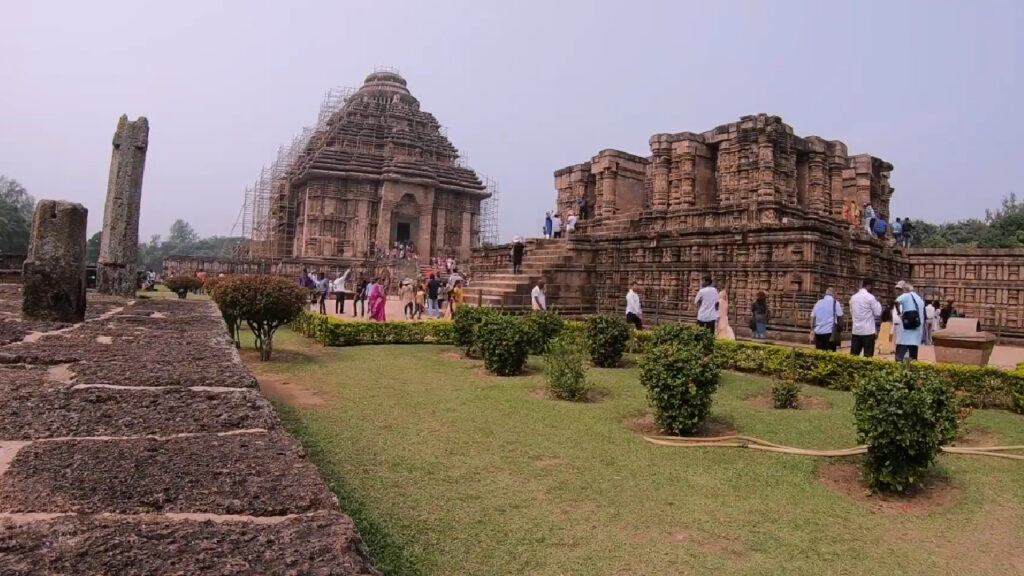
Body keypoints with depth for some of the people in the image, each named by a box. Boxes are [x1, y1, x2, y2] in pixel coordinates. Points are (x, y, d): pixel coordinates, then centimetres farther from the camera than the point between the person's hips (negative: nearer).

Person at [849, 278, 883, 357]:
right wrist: (877, 302, 10)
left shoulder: (853, 297, 9)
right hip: (868, 331, -5)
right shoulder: (870, 297, -8)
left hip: (856, 330, 5)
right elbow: (878, 313, -4)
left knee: (853, 355, 7)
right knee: (868, 356, -1)